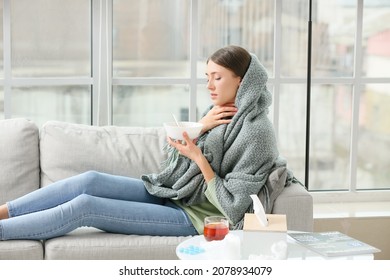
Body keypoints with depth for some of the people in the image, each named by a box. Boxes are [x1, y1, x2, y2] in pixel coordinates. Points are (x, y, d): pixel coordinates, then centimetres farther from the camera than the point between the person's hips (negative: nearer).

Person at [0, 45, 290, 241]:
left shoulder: (257, 131, -17)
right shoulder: (220, 111, 9)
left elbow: (231, 206, -19)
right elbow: (176, 155, 9)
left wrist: (198, 157, -22)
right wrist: (199, 128, -8)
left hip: (193, 215, -8)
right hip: (168, 192, 8)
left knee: (84, 206, -17)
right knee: (91, 180, -12)